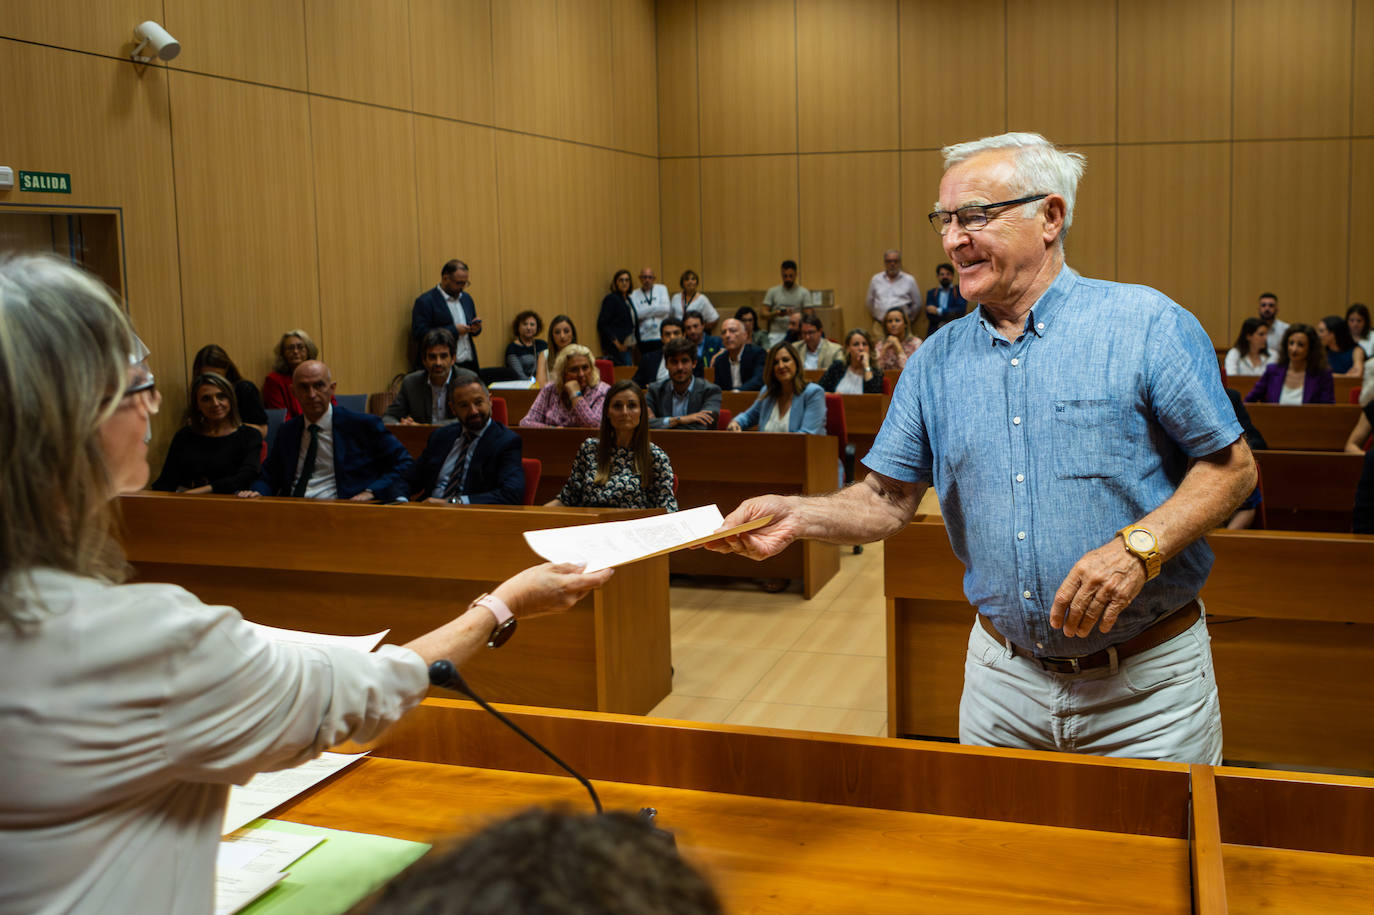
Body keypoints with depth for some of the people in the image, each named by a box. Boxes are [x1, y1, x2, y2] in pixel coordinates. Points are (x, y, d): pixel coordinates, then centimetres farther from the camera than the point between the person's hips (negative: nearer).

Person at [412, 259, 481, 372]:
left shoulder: (466, 298, 15)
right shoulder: (425, 301, -6)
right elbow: (419, 334, -16)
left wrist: (476, 328, -1)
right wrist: (453, 330, -16)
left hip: (470, 364, 6)